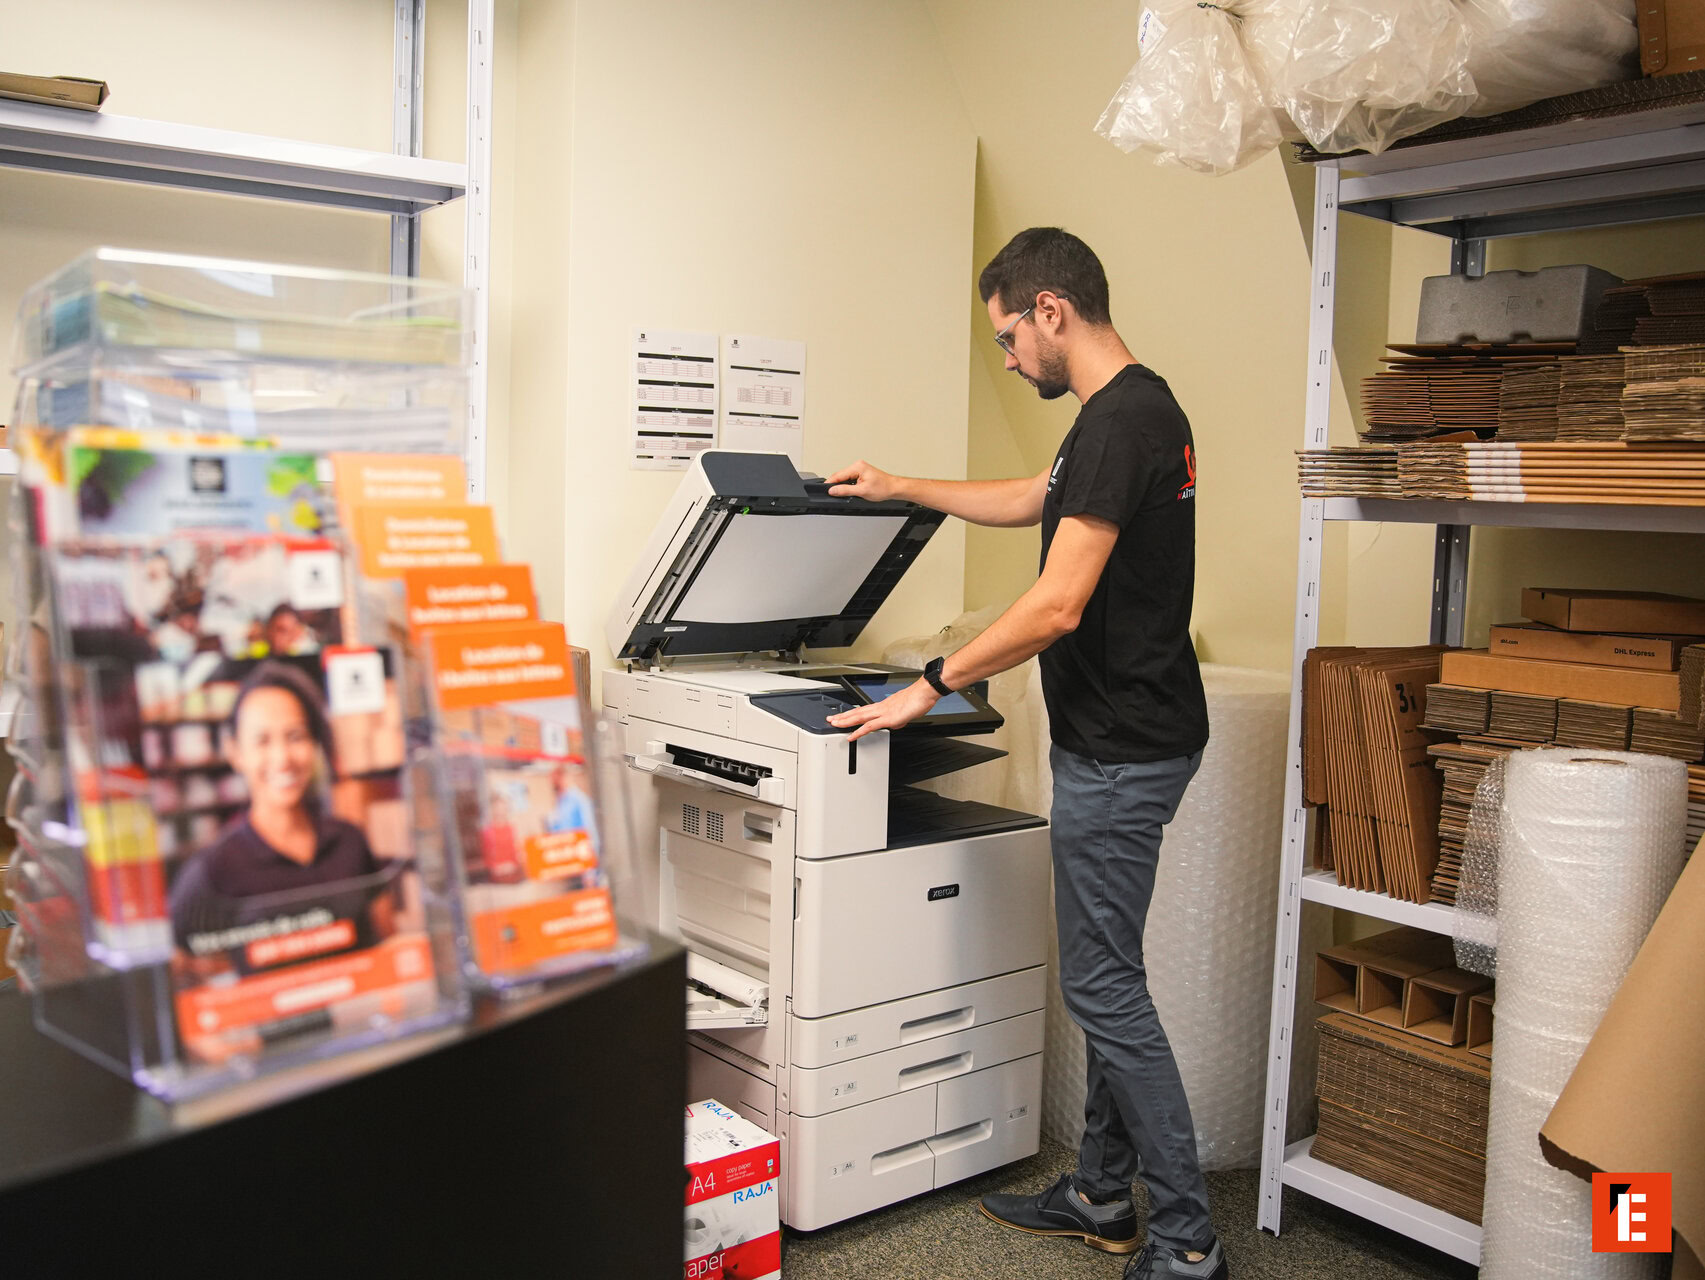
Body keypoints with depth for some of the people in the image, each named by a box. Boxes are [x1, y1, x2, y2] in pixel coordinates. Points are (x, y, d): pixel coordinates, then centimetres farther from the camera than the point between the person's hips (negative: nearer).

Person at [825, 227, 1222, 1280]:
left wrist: (929, 688, -16)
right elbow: (1029, 500, 29)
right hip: (1120, 736, 11)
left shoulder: (1119, 421, -20)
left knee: (1103, 983, -3)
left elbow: (1057, 606, -25)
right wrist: (901, 488, 32)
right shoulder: (1138, 407, 14)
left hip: (1121, 750, -11)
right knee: (1102, 975, 16)